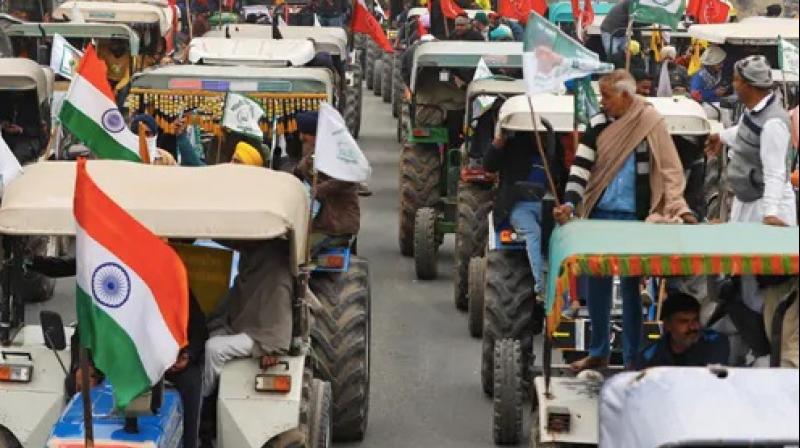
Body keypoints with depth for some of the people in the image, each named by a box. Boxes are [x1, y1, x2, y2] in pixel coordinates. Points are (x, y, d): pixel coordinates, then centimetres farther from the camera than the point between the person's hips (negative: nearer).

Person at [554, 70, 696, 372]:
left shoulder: (650, 123, -4)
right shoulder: (599, 125, 5)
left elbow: (669, 169, -4)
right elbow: (581, 166, 0)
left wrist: (679, 209, -13)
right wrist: (569, 203, -13)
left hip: (635, 218, -4)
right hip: (600, 215, 4)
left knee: (630, 286, 1)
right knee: (597, 284, 9)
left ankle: (633, 357, 10)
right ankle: (598, 352, 21)